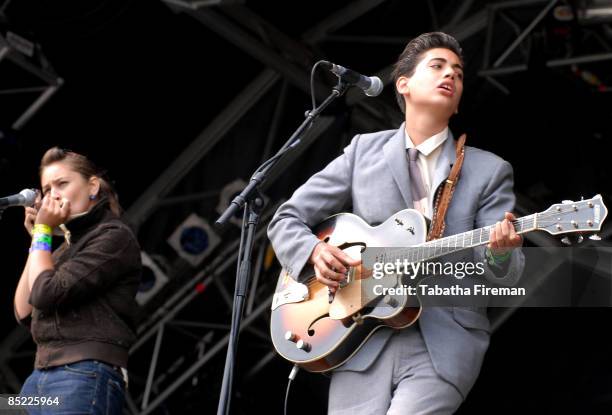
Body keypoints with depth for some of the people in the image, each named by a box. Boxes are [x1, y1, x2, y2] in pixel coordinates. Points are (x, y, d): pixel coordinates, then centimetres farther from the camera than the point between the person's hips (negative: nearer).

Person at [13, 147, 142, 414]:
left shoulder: (114, 236, -4)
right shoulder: (68, 245, 21)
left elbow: (47, 293, -13)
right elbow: (24, 313, 15)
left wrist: (43, 231, 1)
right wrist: (36, 239, 12)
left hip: (86, 376, -8)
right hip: (41, 376, 8)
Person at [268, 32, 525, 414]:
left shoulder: (490, 171, 8)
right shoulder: (365, 150, 11)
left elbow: (507, 279, 1)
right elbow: (287, 219, 12)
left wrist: (500, 252, -22)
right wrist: (315, 251, -9)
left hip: (445, 339, -1)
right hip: (364, 336, 1)